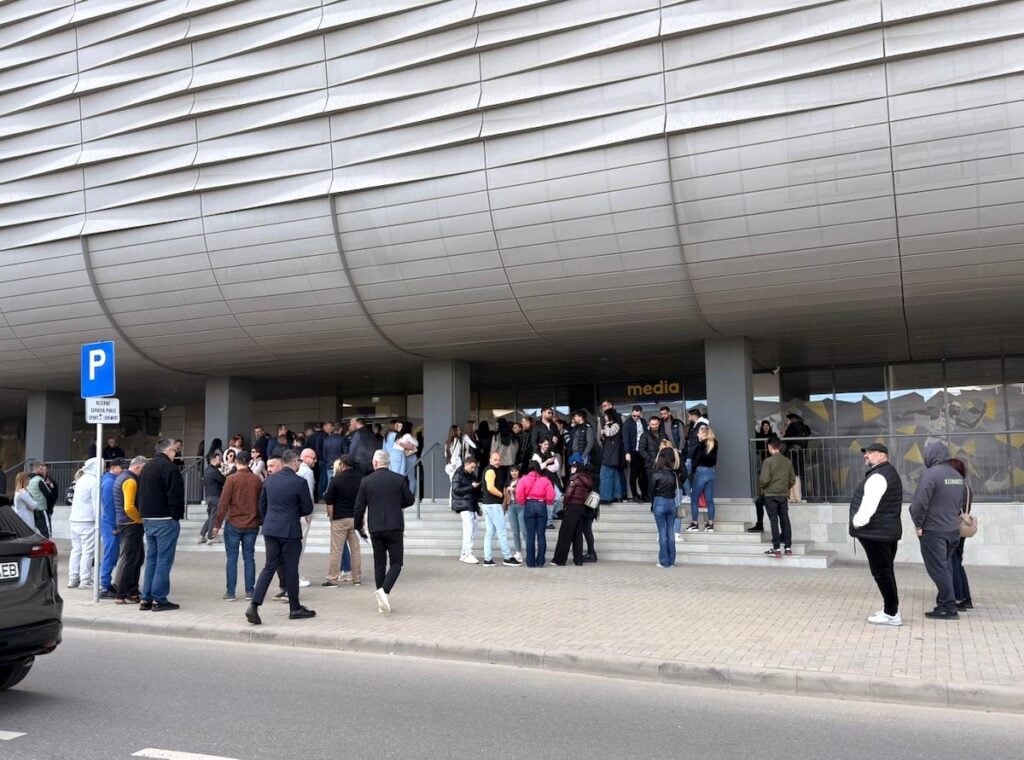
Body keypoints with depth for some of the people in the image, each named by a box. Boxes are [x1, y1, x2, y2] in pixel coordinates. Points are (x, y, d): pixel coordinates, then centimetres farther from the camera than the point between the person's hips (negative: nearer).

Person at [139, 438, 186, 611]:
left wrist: (144, 514, 19)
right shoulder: (169, 467, -13)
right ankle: (159, 599, -3)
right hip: (165, 520, -9)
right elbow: (176, 496, -17)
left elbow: (141, 493, 20)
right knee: (164, 560, -4)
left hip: (147, 519, 9)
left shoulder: (146, 467, 16)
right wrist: (177, 515, -8)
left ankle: (146, 598, 15)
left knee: (151, 558, 14)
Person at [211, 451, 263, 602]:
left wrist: (217, 524, -3)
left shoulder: (232, 479, -8)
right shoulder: (257, 479, 1)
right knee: (249, 558, 9)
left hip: (233, 524, -2)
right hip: (252, 525, 3)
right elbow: (261, 503, 6)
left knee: (232, 558, 5)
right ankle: (249, 592, 10)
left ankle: (230, 592, 6)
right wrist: (260, 522, 17)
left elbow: (223, 503, -9)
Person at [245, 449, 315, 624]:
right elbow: (308, 509, -6)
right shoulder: (299, 482, -12)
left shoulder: (269, 480, 5)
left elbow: (262, 505, 12)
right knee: (291, 569, 5)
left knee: (269, 567, 10)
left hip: (270, 530, 5)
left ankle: (254, 605, -3)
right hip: (290, 531, -5)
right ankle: (295, 609, 17)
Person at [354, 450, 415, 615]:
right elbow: (410, 501, 6)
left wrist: (359, 526, 16)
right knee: (396, 563, 4)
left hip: (375, 528, 2)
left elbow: (359, 507, 2)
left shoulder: (366, 481, -1)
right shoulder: (399, 479, -3)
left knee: (379, 563, 12)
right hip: (395, 526, -2)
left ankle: (382, 602, 13)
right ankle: (384, 590, -20)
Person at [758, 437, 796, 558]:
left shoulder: (768, 461, -12)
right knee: (785, 520, 10)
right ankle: (788, 547, 13)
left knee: (774, 521, -2)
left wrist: (760, 488, 2)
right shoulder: (787, 461, 4)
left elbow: (764, 479, -17)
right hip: (784, 495, 5)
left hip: (770, 495, -5)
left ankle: (776, 549, -4)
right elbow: (792, 479, 8)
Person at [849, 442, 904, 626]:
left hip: (876, 533, -11)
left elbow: (869, 504, -25)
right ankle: (891, 609, 24)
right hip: (887, 531, 11)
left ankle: (892, 614, 1)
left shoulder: (878, 476, -18)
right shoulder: (888, 473, 18)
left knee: (882, 573, -4)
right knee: (886, 572, 16)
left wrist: (858, 522, -13)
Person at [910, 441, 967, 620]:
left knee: (938, 570, -1)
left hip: (933, 532, -8)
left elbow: (920, 503, -21)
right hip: (954, 530, 8)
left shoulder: (931, 474, -17)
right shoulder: (957, 476, 9)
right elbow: (963, 503, 19)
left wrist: (918, 524, -9)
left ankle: (949, 608, 1)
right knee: (946, 568, 17)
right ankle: (944, 604, 23)